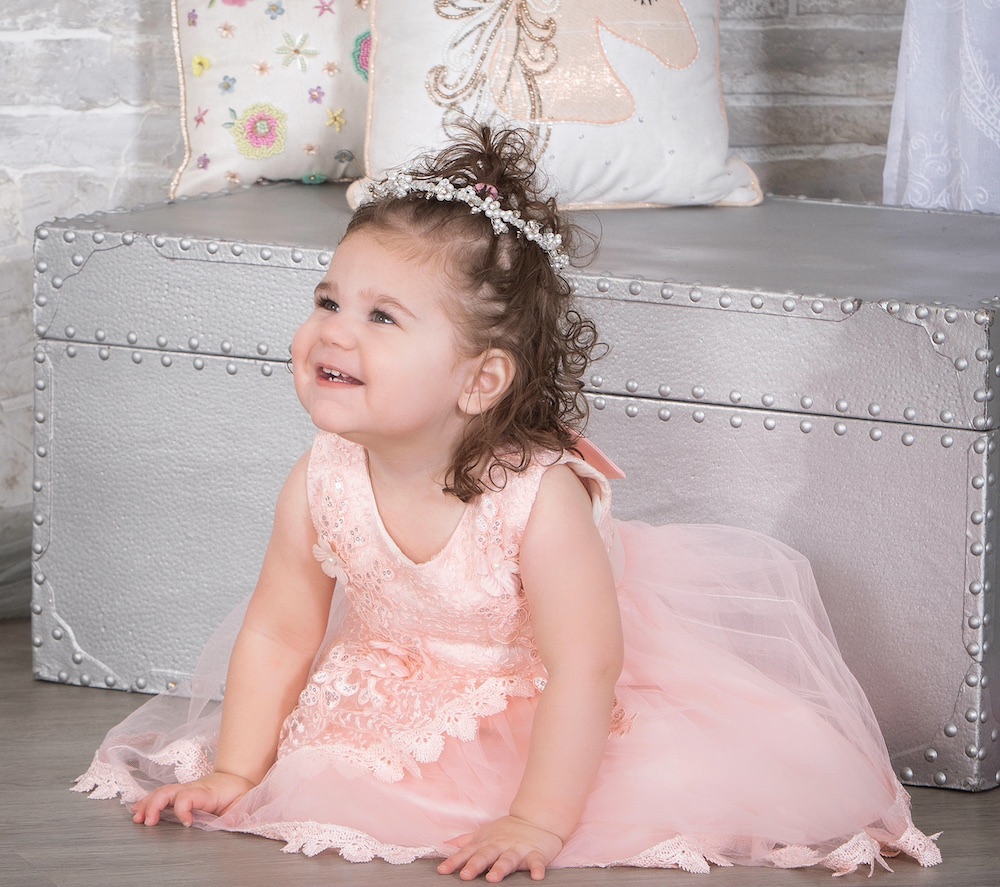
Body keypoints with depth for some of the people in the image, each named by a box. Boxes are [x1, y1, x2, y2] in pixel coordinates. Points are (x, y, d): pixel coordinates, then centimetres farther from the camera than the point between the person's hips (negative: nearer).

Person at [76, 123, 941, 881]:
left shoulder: (539, 496, -32)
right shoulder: (320, 487, -19)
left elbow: (585, 668, -32)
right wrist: (233, 774, -7)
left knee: (682, 787, -20)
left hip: (542, 717, -5)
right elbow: (277, 635, -6)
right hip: (393, 707, 5)